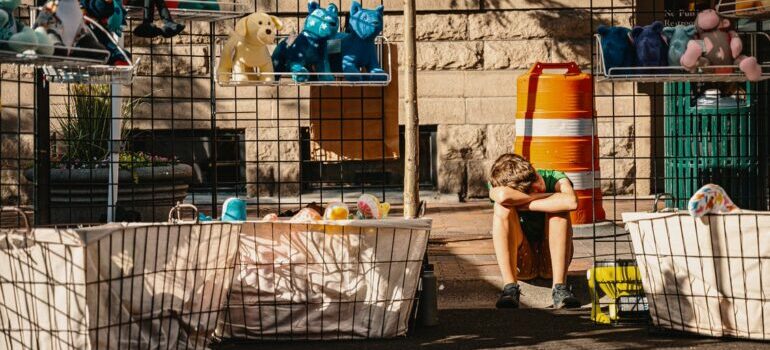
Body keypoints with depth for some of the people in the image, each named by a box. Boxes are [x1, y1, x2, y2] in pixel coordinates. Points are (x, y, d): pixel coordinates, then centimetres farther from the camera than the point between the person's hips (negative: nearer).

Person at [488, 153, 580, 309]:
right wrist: (547, 195, -28)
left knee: (558, 208, -27)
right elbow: (503, 195, -43)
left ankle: (560, 287, -32)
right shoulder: (501, 185, -15)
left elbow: (571, 202, -39)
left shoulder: (554, 178, -15)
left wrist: (525, 204, -31)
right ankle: (510, 287, -34)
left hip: (551, 261, 0)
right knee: (503, 207, -26)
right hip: (520, 261, 0)